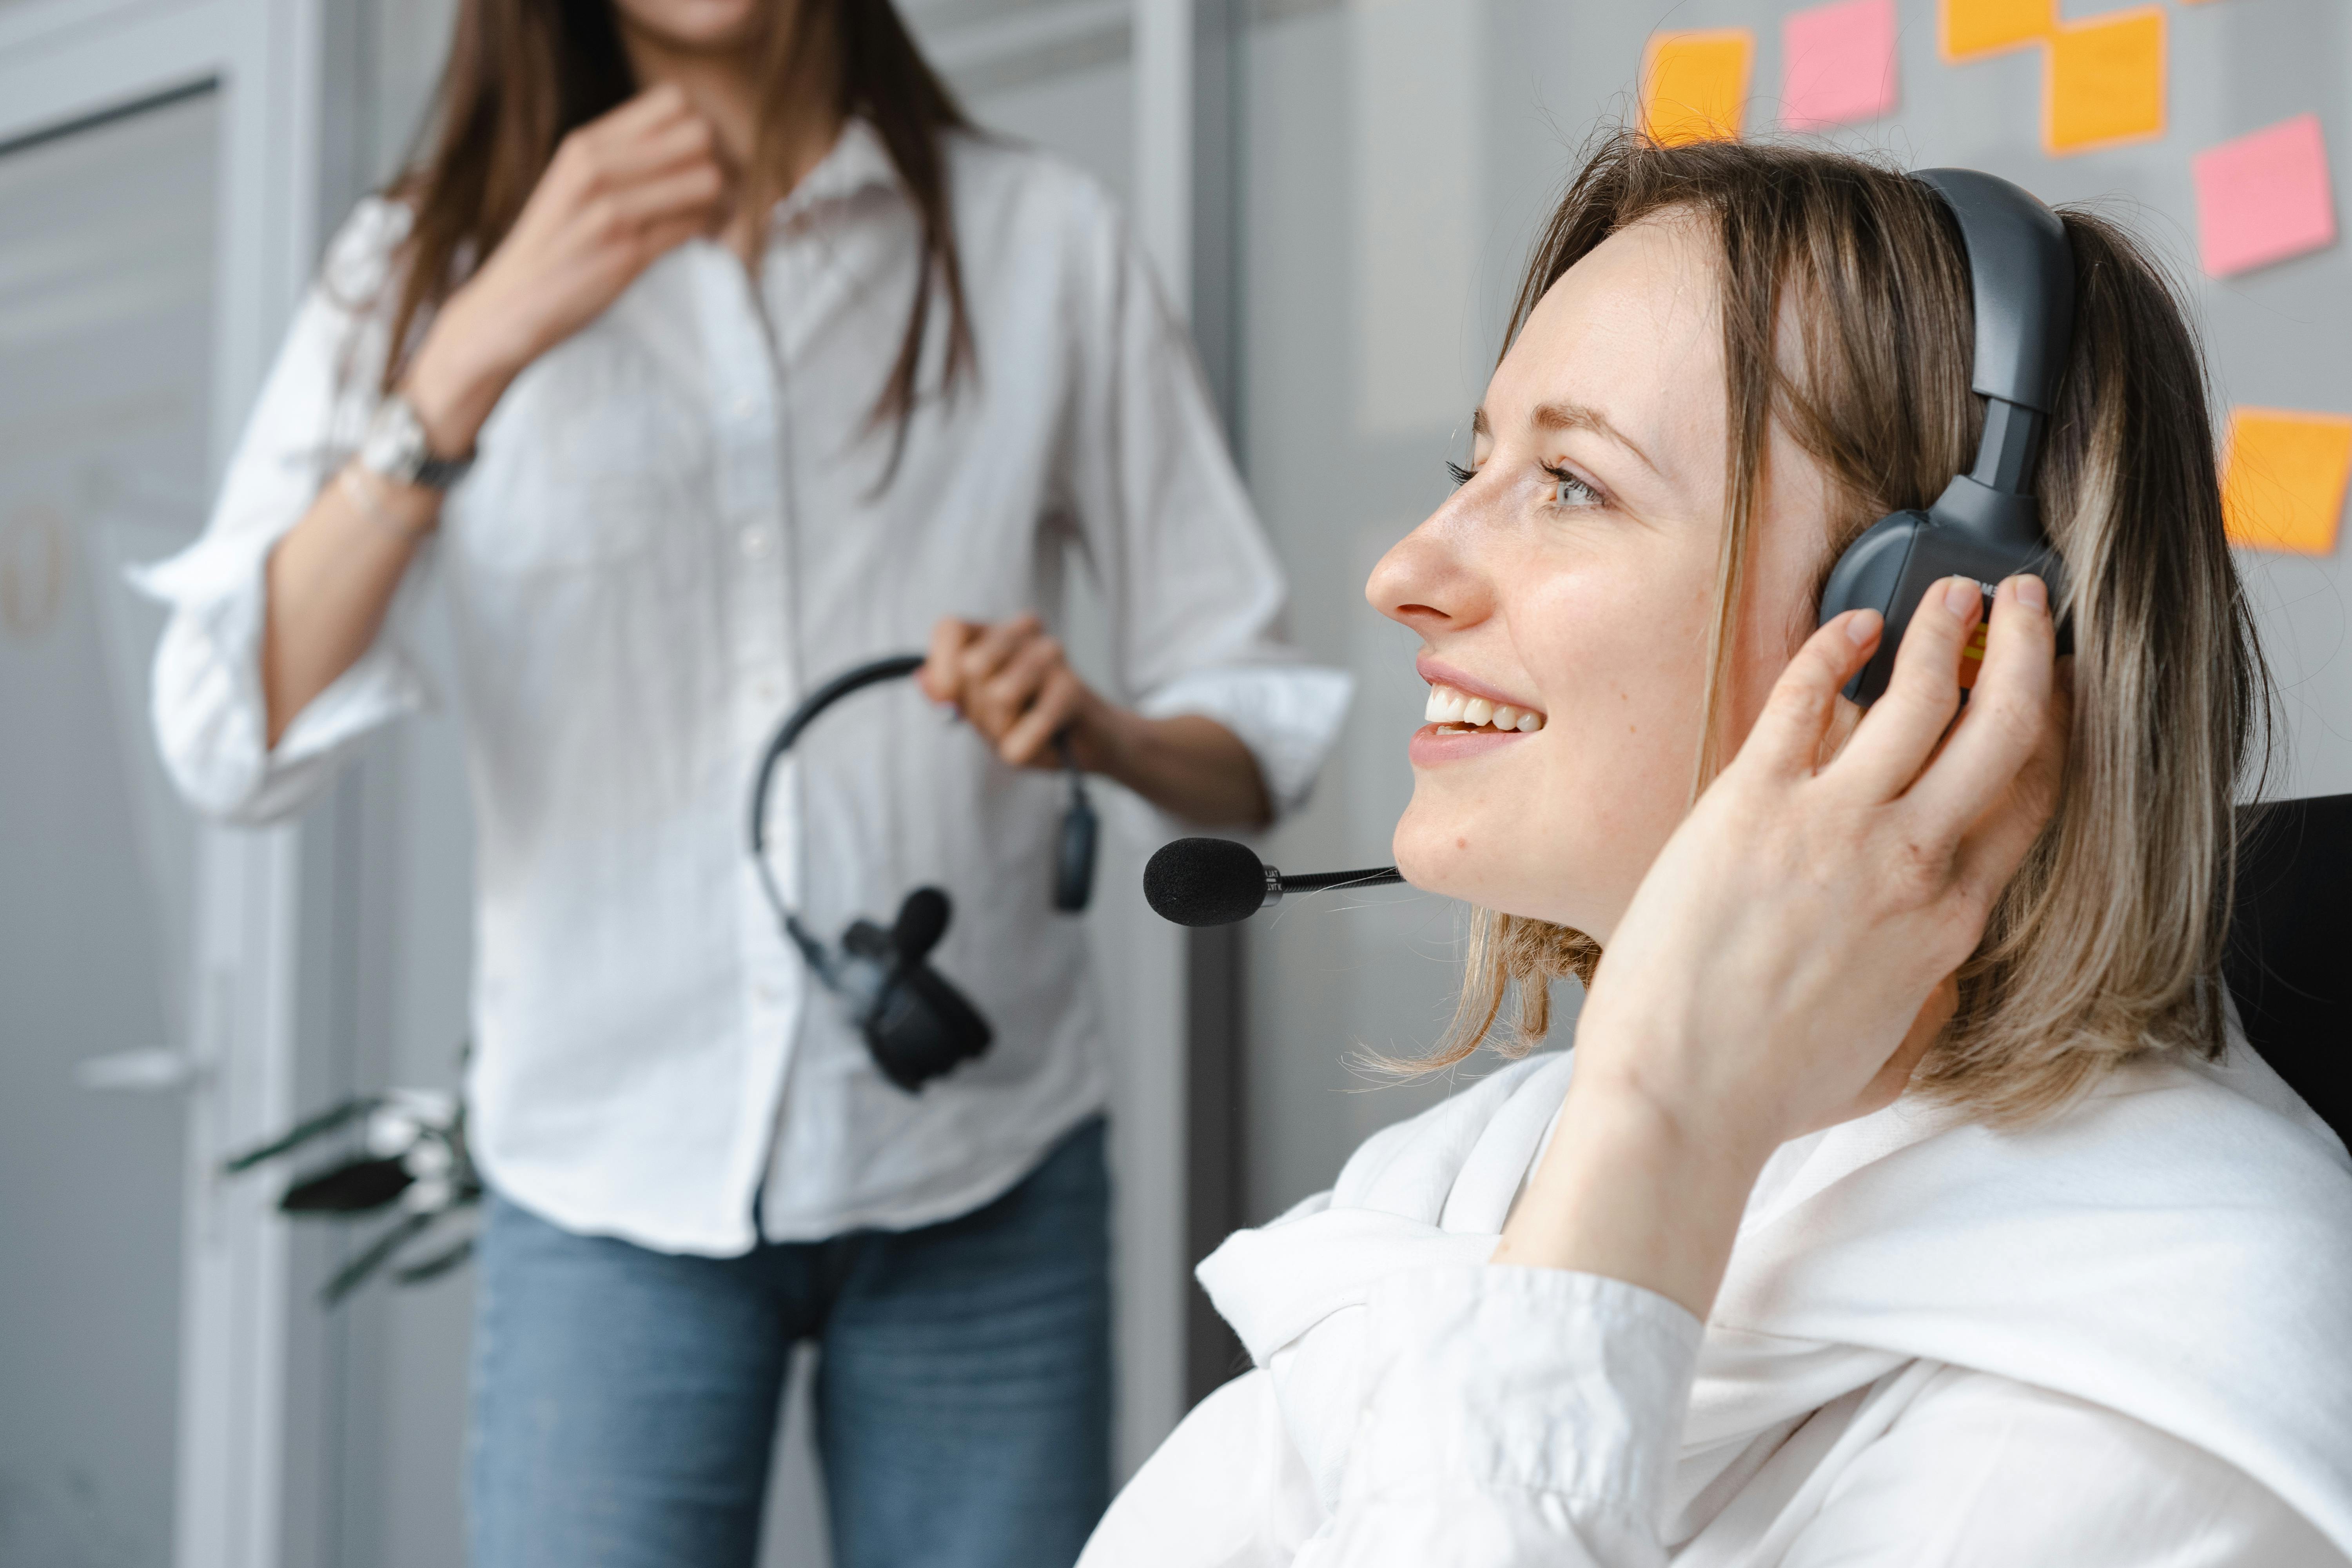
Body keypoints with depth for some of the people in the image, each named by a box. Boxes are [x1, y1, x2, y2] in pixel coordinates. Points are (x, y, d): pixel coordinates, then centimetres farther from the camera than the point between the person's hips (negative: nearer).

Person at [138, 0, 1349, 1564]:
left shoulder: (1045, 241, 3)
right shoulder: (427, 266, 3)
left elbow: (1261, 722, 4)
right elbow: (236, 745, -11)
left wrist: (1103, 731, -18)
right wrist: (482, 350, -21)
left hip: (978, 1162, 1)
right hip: (612, 1180, 0)